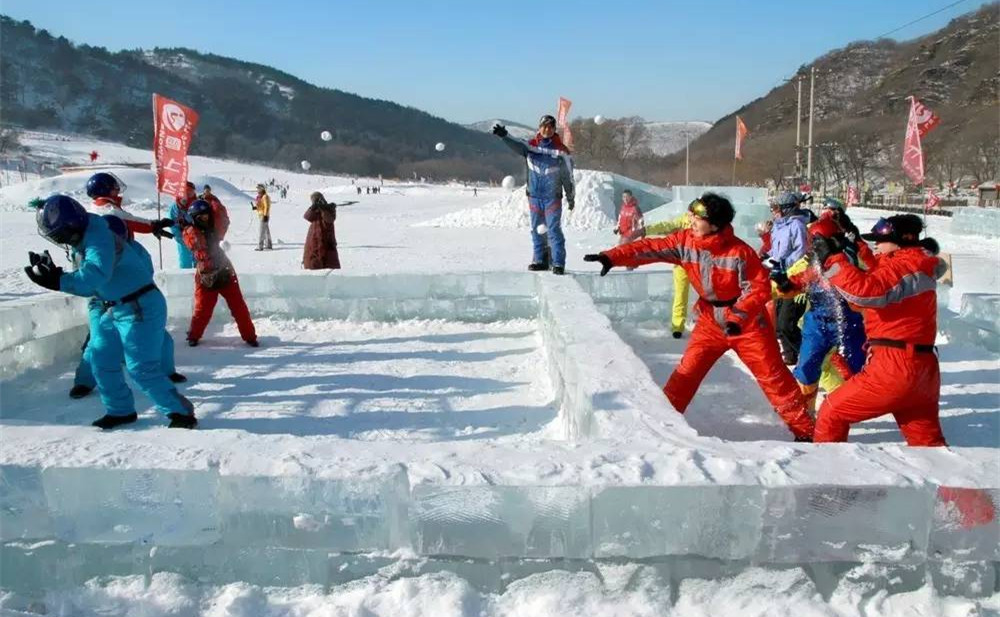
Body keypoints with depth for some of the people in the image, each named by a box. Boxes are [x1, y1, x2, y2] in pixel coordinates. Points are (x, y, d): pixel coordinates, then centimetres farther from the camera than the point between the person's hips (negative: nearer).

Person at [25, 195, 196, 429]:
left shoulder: (98, 238, -23)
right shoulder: (81, 242, 7)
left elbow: (97, 275, -37)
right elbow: (90, 284, 11)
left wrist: (58, 281, -37)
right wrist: (55, 273, 1)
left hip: (139, 307, -10)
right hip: (109, 309, 10)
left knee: (142, 368, -9)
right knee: (102, 361, 13)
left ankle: (181, 413, 1)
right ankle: (120, 410, 27)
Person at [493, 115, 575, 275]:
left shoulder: (561, 150, -2)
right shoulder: (531, 145, 3)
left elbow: (568, 175, 4)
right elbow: (516, 145, -16)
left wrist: (571, 197, 8)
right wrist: (504, 136, -37)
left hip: (553, 197, -3)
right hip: (534, 196, 3)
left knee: (554, 230, -6)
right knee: (537, 230, 10)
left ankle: (559, 263, -3)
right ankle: (540, 260, 21)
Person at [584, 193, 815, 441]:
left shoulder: (739, 252, -24)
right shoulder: (685, 241, -10)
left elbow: (759, 288, -20)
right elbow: (651, 248, -14)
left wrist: (737, 317, -30)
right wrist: (613, 257, -24)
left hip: (747, 324, -4)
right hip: (711, 322, 4)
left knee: (773, 376, 2)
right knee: (687, 371, 1)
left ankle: (804, 430, 14)